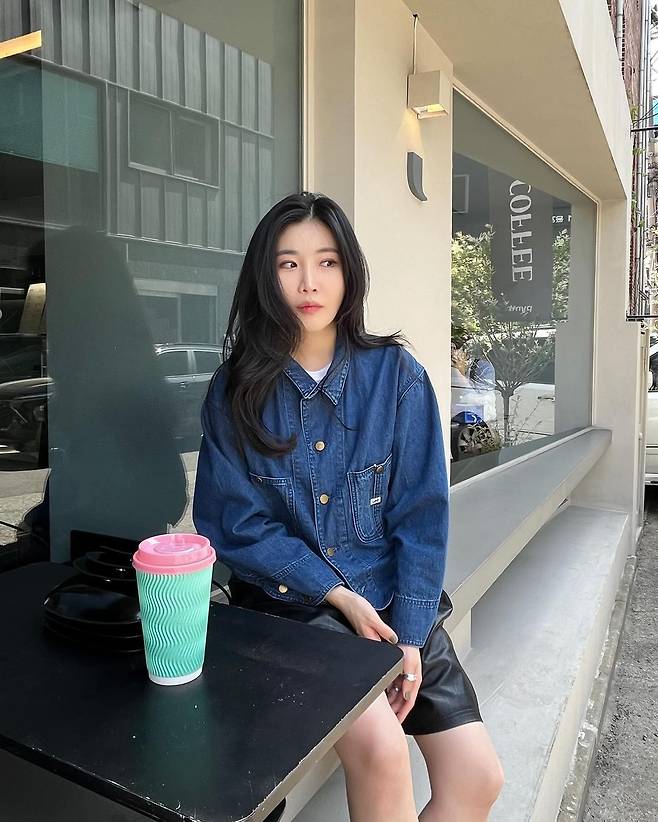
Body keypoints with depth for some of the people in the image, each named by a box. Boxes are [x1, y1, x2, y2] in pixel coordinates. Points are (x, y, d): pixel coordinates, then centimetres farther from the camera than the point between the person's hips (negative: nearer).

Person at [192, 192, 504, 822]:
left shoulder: (395, 374, -3)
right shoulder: (235, 391, -4)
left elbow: (422, 512, -4)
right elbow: (237, 525, -5)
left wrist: (409, 635, -11)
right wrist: (341, 595, -13)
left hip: (393, 600, 2)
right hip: (290, 604, -1)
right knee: (381, 749, -23)